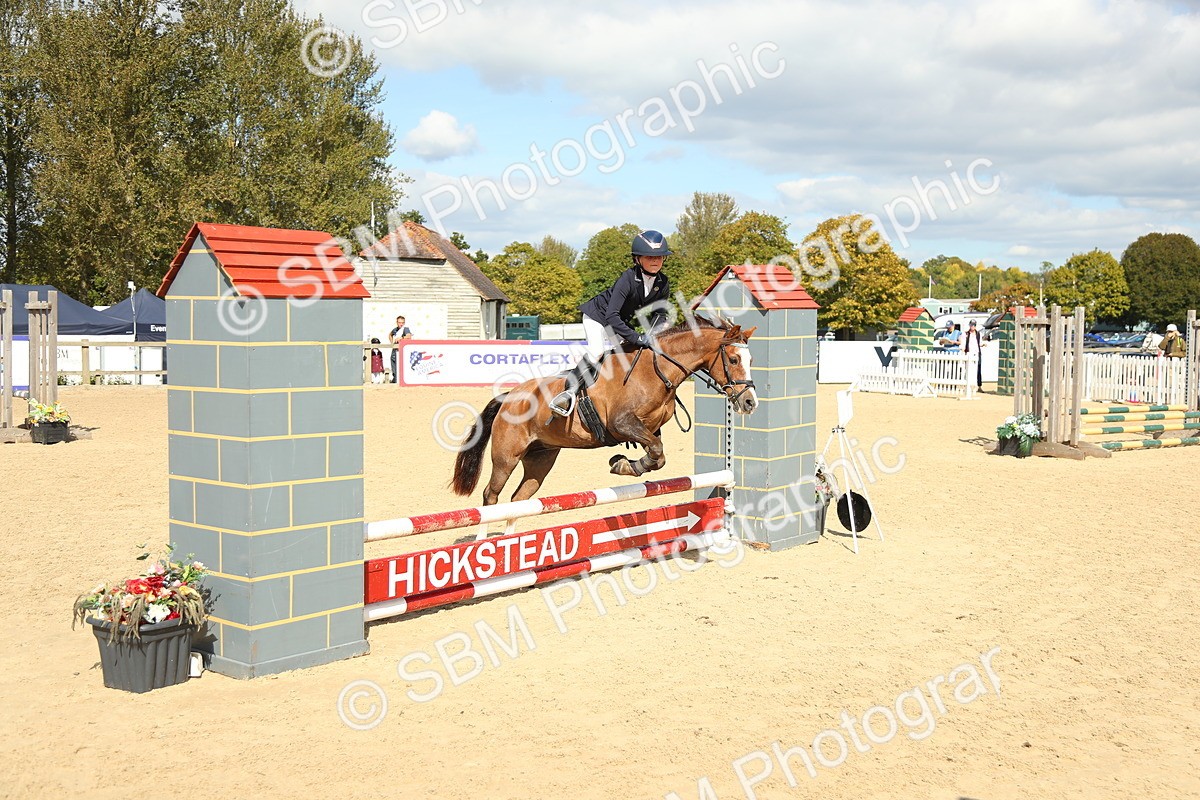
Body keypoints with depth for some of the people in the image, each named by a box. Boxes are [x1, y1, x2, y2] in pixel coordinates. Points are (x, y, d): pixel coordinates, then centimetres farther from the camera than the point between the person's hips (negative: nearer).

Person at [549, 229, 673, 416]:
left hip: (621, 322, 8)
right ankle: (570, 390, -24)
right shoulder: (628, 279, -33)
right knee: (596, 351, -26)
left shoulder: (663, 284, -14)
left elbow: (660, 314, -3)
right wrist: (636, 338, -44)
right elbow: (611, 316, -39)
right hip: (597, 316, -8)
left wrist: (651, 336, -23)